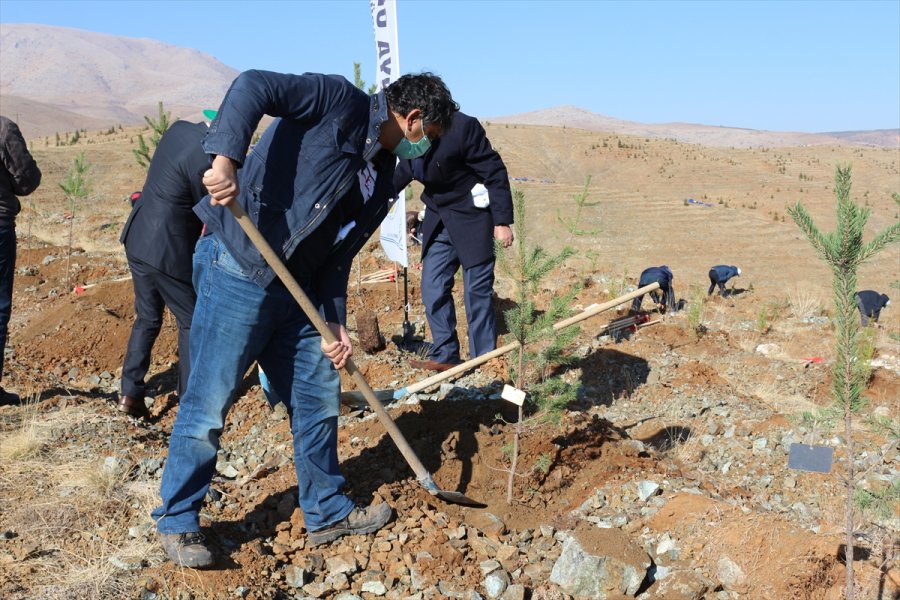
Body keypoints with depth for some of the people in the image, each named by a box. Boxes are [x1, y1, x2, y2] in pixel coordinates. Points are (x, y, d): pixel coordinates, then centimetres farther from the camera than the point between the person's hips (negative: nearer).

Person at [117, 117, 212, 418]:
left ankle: (130, 393, 19)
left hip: (137, 239, 8)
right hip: (170, 252, -8)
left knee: (147, 318, 19)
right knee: (192, 323, 9)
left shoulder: (179, 128, 0)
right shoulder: (206, 160, -23)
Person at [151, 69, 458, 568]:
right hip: (237, 270, -9)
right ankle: (176, 521, 19)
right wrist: (226, 159, -35)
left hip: (295, 290, 9)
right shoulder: (341, 102, -8)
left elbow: (337, 255, 15)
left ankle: (327, 512, 30)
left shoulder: (380, 180, 15)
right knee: (208, 406, 0)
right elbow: (254, 86, -20)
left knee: (320, 398, 13)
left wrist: (335, 325, 6)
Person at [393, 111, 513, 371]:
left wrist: (502, 221, -16)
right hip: (438, 219, 6)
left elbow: (494, 172, -17)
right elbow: (402, 174, 11)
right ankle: (444, 356, 15)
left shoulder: (460, 127, -23)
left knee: (477, 292, -1)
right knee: (433, 290, 4)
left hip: (471, 216, -6)